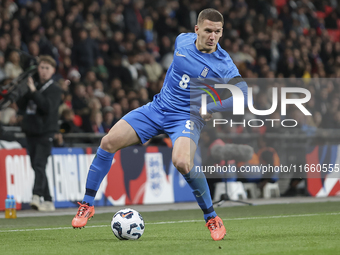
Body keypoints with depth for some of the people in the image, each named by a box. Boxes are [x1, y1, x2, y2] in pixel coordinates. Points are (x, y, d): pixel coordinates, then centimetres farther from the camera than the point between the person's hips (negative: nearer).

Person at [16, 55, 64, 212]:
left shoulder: (54, 89, -2)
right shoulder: (33, 85, 15)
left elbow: (48, 107, -17)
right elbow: (21, 106, 12)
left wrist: (34, 92, -20)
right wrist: (25, 91, -3)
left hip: (45, 131, -6)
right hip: (31, 131, 6)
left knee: (40, 164, -19)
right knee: (36, 166, 8)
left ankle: (36, 197, -31)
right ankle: (48, 201, 14)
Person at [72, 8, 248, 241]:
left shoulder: (223, 65, -16)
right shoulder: (182, 40, -1)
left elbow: (243, 95, -26)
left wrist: (212, 107, -34)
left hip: (187, 117, -5)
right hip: (158, 108, 5)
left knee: (182, 162, -33)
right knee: (109, 142, -9)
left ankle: (212, 219, -12)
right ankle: (87, 205, 7)